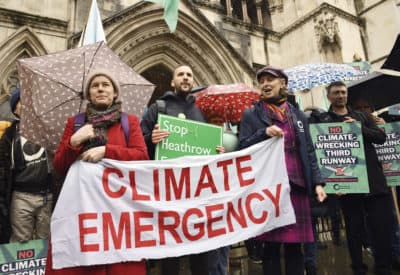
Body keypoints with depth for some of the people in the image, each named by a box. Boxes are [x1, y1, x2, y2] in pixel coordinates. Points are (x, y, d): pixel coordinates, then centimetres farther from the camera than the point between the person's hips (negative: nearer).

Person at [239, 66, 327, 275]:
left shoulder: (298, 115, 15)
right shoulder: (251, 115, 6)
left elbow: (309, 152, 14)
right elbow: (242, 148, -1)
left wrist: (317, 182, 4)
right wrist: (264, 132, -16)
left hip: (297, 187, 3)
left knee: (294, 245, 8)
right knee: (271, 244, 2)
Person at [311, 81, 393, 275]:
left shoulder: (361, 116, 18)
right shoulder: (322, 120, 6)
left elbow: (381, 137, 7)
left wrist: (358, 128, -7)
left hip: (373, 178, 3)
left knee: (382, 225, 5)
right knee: (354, 228, 8)